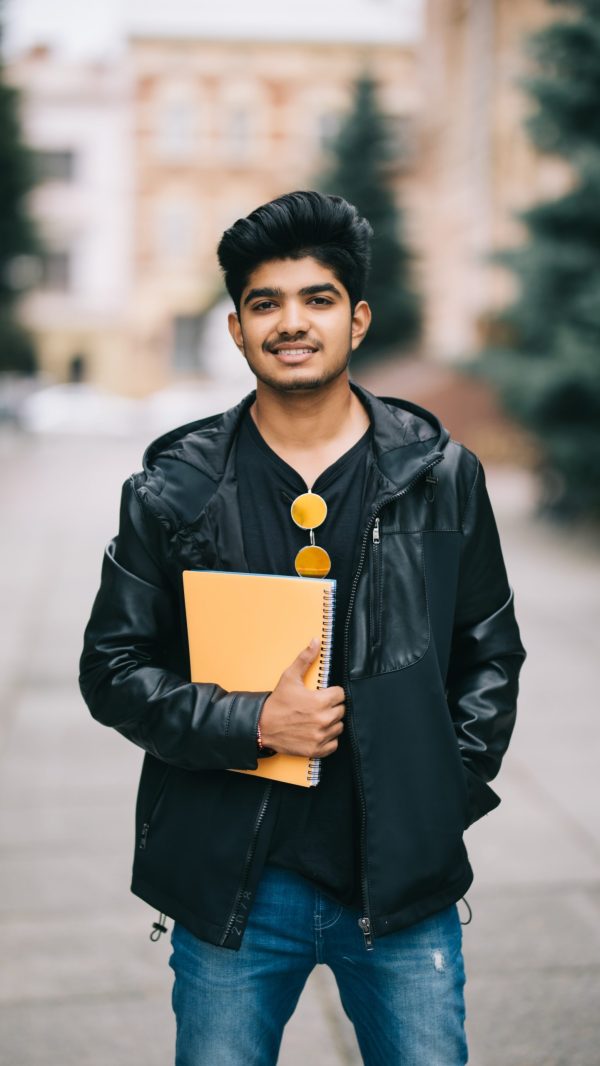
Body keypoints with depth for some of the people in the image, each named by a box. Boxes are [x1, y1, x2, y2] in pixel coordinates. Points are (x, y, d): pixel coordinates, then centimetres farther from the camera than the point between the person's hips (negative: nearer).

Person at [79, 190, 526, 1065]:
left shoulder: (441, 476, 1)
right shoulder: (175, 490, -2)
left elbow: (491, 653, 9)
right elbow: (113, 669, 1)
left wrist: (447, 794, -1)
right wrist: (252, 724, -13)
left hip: (405, 885, 1)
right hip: (230, 885, 0)